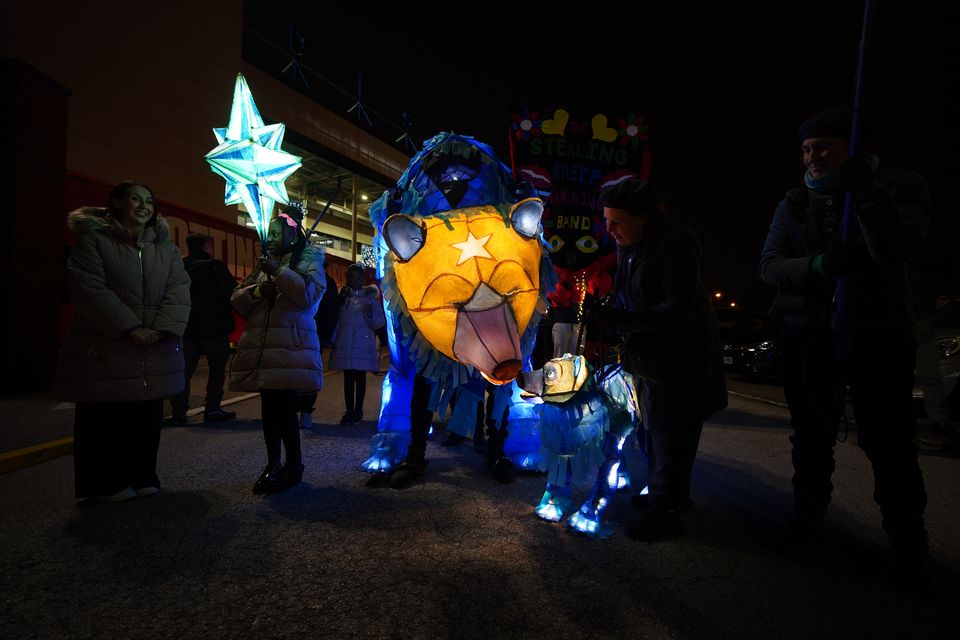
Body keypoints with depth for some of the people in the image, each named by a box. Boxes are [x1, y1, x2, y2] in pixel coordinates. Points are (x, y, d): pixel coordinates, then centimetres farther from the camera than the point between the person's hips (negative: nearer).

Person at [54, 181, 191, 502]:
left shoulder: (165, 247, 11)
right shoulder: (93, 239, -1)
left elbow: (178, 289, 0)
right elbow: (89, 288, -12)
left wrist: (163, 328, -15)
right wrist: (129, 328, -19)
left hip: (154, 352, 4)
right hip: (103, 349, -3)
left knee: (146, 419, 8)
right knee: (104, 421, 4)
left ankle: (142, 477, 22)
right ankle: (107, 484, 18)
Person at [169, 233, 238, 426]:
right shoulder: (215, 267, -10)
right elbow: (233, 292, -15)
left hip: (188, 329, 5)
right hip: (214, 328, -5)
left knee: (184, 371, 9)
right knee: (217, 369, 6)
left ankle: (178, 412, 8)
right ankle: (212, 409, 4)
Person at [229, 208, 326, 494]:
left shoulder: (308, 259, 5)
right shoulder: (263, 264, 23)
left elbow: (309, 293, -14)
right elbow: (237, 299, 17)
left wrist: (279, 271, -18)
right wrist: (256, 291, -3)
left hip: (290, 347, -6)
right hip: (262, 346, 6)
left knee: (282, 406, -9)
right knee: (270, 406, 10)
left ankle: (293, 465, 6)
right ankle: (273, 465, 21)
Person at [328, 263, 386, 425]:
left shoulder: (370, 297, 5)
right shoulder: (343, 296, 8)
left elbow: (380, 322, 0)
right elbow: (336, 320, 5)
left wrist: (370, 314, -16)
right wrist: (334, 339, -2)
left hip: (363, 344, -1)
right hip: (344, 344, 1)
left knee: (360, 376, 5)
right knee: (348, 377, 6)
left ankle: (358, 410, 14)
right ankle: (349, 410, 15)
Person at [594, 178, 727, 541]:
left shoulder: (675, 243, -24)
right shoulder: (628, 243, 2)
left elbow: (679, 310, -26)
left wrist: (619, 319, -29)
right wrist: (608, 314, -6)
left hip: (680, 354, -9)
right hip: (650, 350, 9)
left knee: (669, 432, -1)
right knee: (656, 426, 19)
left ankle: (665, 513, 14)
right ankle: (667, 494, 36)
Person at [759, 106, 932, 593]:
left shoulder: (899, 187, -2)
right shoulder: (794, 204, 4)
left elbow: (898, 251, -19)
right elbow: (769, 266, -6)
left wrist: (866, 192, -28)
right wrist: (816, 266, -24)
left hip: (879, 333, -2)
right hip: (809, 336, 2)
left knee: (889, 443, 3)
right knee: (811, 436, 12)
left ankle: (907, 544, 22)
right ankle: (808, 519, 29)